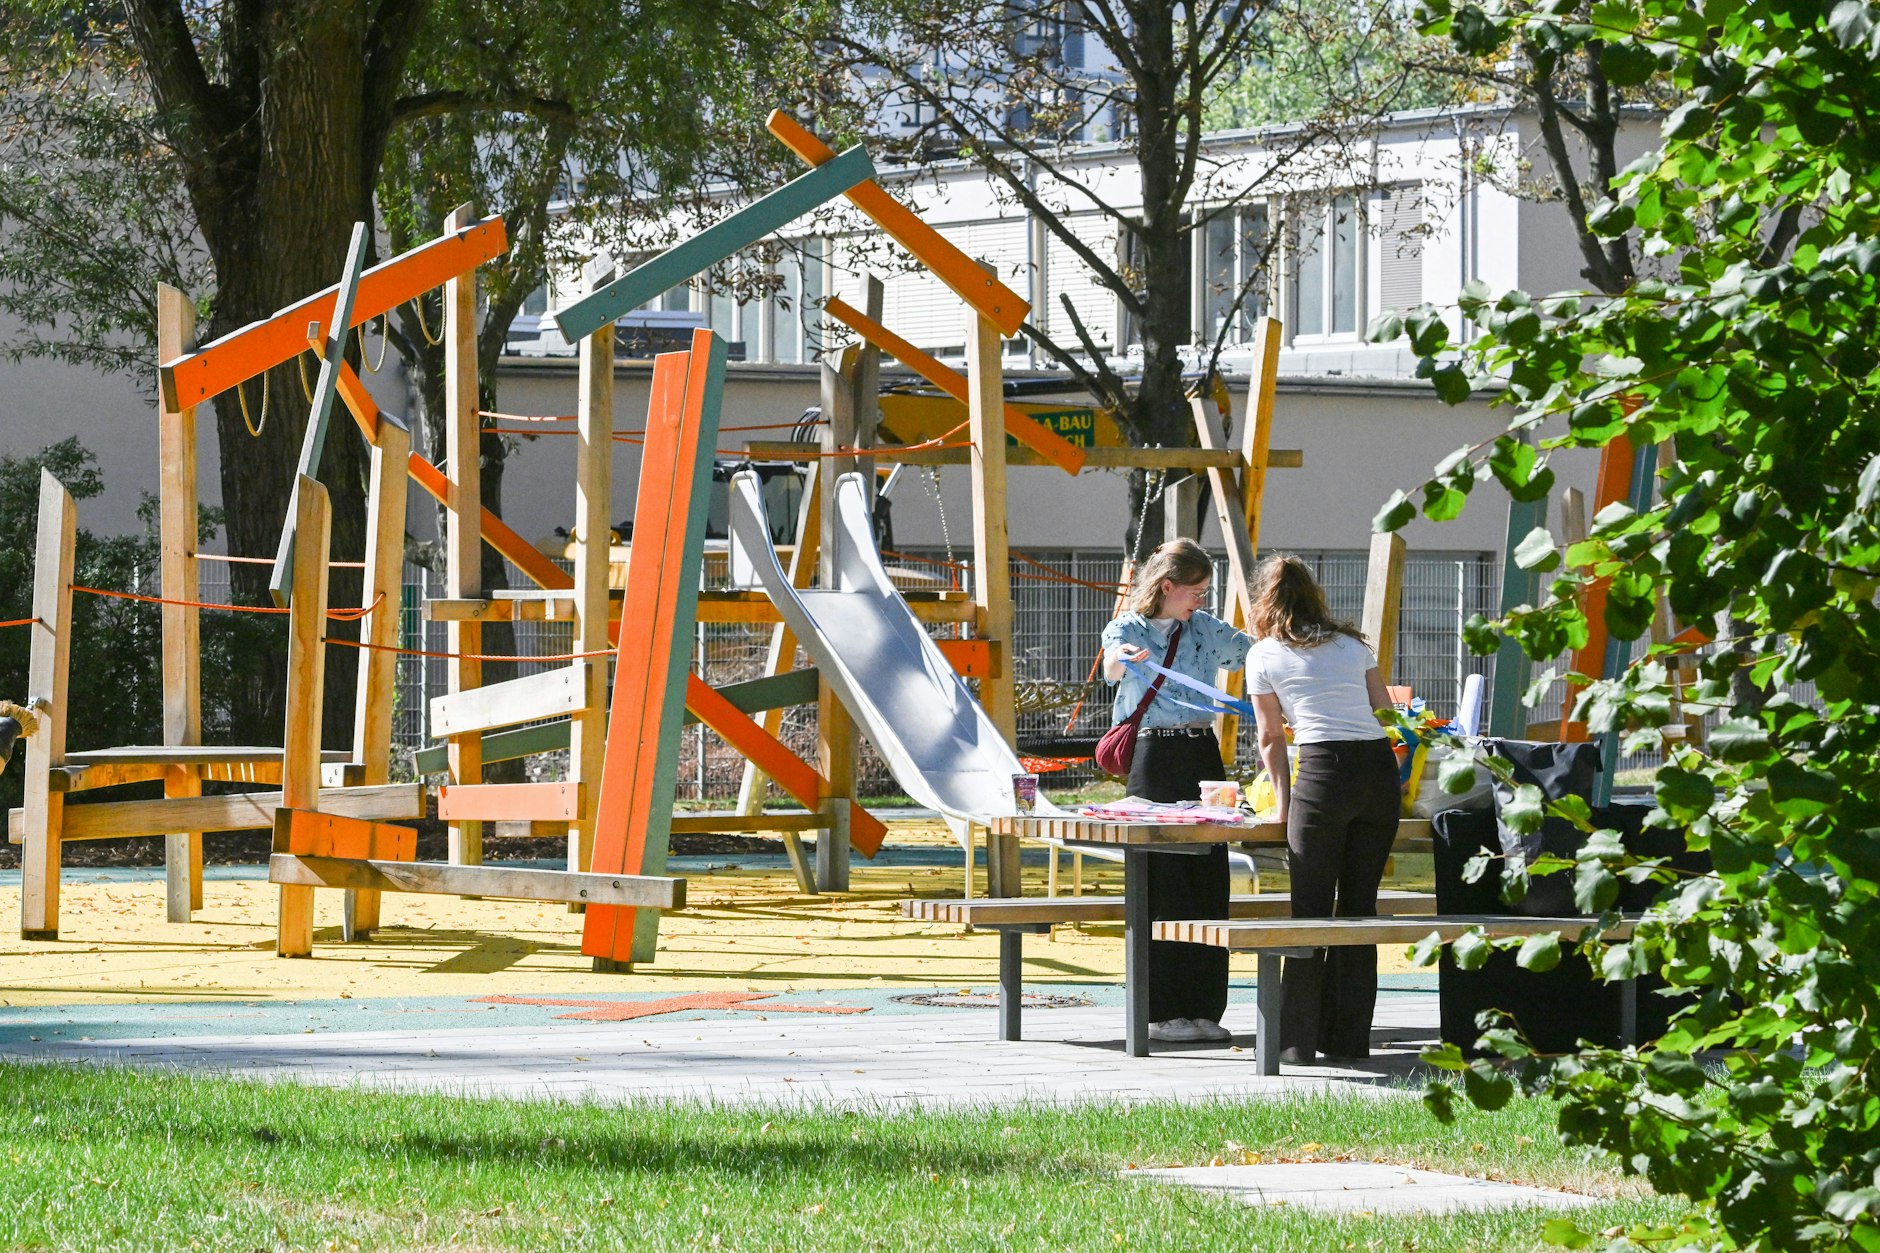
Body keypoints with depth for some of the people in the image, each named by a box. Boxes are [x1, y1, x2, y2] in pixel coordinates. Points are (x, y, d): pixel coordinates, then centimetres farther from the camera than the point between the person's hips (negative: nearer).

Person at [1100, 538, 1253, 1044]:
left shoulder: (1203, 629, 12)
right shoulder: (1127, 629, -4)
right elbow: (1111, 668, -25)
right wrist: (1122, 658, -48)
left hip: (1203, 754, 5)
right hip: (1155, 759, -5)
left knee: (1209, 879, 3)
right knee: (1163, 883, -6)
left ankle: (1203, 1008, 9)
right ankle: (1160, 1011, -1)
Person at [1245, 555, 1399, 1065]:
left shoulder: (1265, 655, 10)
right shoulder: (1352, 644, 21)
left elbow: (1271, 739, 15)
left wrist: (1284, 802, 26)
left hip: (1325, 768, -4)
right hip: (1381, 765, 4)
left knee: (1310, 906, 0)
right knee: (1359, 906, 10)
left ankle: (1297, 1039, -1)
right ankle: (1349, 1037, 11)